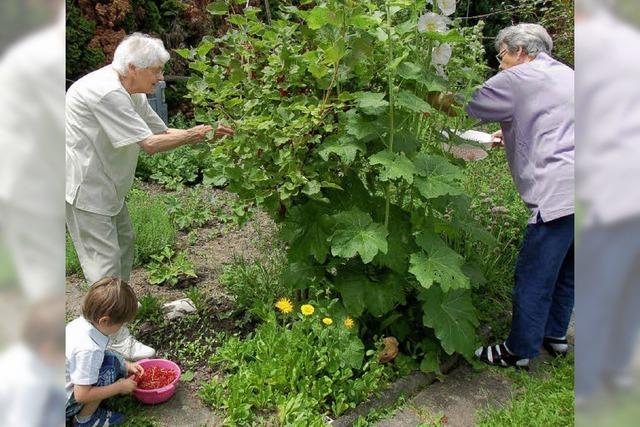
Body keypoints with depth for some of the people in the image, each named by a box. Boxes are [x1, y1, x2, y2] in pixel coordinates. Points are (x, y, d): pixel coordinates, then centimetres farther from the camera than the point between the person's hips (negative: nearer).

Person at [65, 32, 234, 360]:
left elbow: (163, 131, 6)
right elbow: (150, 144, -28)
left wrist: (208, 133, -5)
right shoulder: (106, 93, -27)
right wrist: (196, 134, -17)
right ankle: (115, 339, 4)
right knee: (105, 258, -6)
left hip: (105, 183, 11)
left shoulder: (131, 93, 5)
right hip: (83, 186, -11)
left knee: (123, 239, 22)